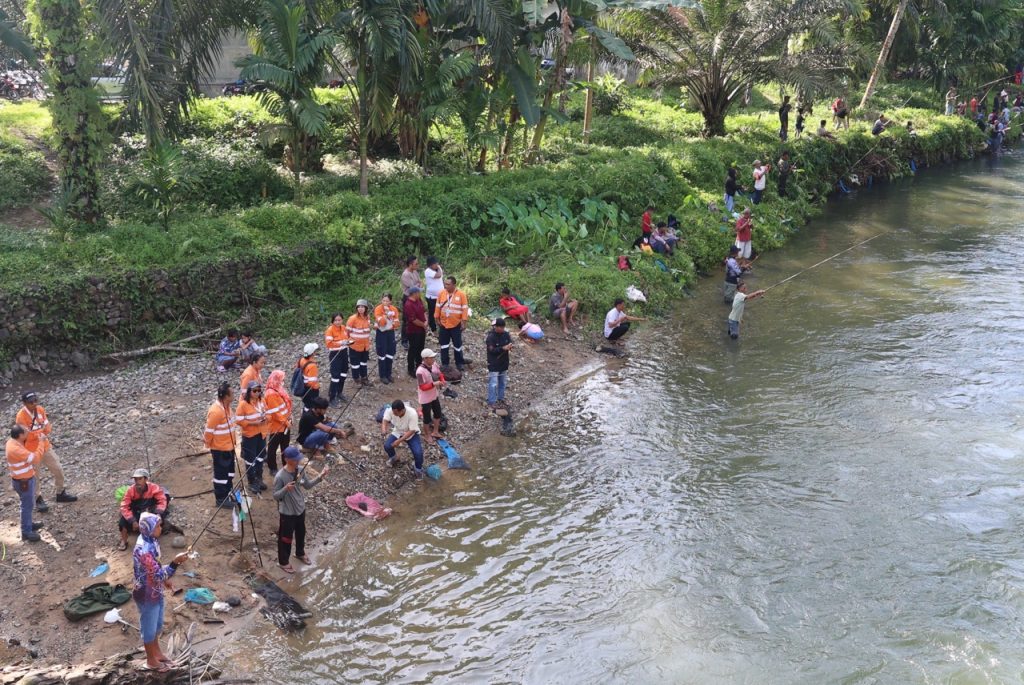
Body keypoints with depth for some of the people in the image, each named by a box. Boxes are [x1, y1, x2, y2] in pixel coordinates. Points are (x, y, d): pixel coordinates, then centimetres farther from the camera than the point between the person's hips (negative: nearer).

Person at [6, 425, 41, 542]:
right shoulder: (15, 449, -33)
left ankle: (28, 524, 40)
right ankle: (26, 532, 14)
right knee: (27, 505, 3)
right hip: (23, 481, -9)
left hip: (25, 478, 9)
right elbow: (35, 458, -32)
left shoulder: (13, 441, -4)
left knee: (28, 503, 24)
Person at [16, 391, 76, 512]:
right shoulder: (21, 417, -24)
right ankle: (38, 500, 27)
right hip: (31, 450, -6)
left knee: (58, 469, 13)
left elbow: (47, 427, 0)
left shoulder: (40, 409, -5)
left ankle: (60, 494, 31)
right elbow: (25, 435, -24)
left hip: (45, 446, 6)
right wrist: (41, 431, -16)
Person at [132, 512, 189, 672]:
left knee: (157, 624, 26)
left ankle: (157, 652, 45)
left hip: (155, 591, 9)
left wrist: (165, 579, 18)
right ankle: (151, 660, 32)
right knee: (149, 627, 13)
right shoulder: (144, 550, -34)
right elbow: (158, 575, -33)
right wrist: (176, 562, -38)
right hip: (146, 595, -9)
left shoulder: (150, 540, -4)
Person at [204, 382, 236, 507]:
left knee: (229, 471, 22)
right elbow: (209, 431, -22)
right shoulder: (216, 411, -30)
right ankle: (221, 499, 20)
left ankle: (228, 493, 38)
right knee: (221, 473, 6)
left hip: (229, 446, 9)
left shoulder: (226, 406, 0)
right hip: (220, 448, -9)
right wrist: (208, 444, -7)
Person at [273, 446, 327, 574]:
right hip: (287, 513, -6)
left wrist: (320, 476, -8)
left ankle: (300, 553, 54)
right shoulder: (280, 476, -28)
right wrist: (286, 489, -39)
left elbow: (308, 486, 3)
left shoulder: (300, 470, -9)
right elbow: (275, 496, -20)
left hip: (300, 509, 6)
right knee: (286, 538, 14)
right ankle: (283, 562, 37)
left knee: (301, 533, 28)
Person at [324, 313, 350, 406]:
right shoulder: (330, 330, -17)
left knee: (343, 374, 17)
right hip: (335, 354, -7)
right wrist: (340, 343, -32)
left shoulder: (343, 328, 4)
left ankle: (339, 393, 35)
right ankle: (332, 398, -4)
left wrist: (348, 341, -5)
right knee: (335, 375, -10)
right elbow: (328, 343, -23)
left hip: (344, 352, 8)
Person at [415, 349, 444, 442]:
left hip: (434, 395, 7)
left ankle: (435, 432, 45)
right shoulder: (420, 371, -32)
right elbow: (422, 387, -29)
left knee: (438, 413, 23)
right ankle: (428, 436, 34)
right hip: (425, 398, -7)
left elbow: (440, 374, 8)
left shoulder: (434, 364, -10)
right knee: (427, 418, 11)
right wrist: (434, 384, -38)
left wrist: (442, 380, -13)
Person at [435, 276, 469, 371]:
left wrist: (463, 323, -11)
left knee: (457, 345, 7)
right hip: (443, 324, 3)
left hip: (456, 325, -3)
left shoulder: (461, 294, -12)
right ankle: (444, 363, 22)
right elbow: (438, 307, 5)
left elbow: (464, 309, -9)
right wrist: (437, 319, 7)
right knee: (444, 345, 11)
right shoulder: (441, 293, -4)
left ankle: (459, 363, 21)